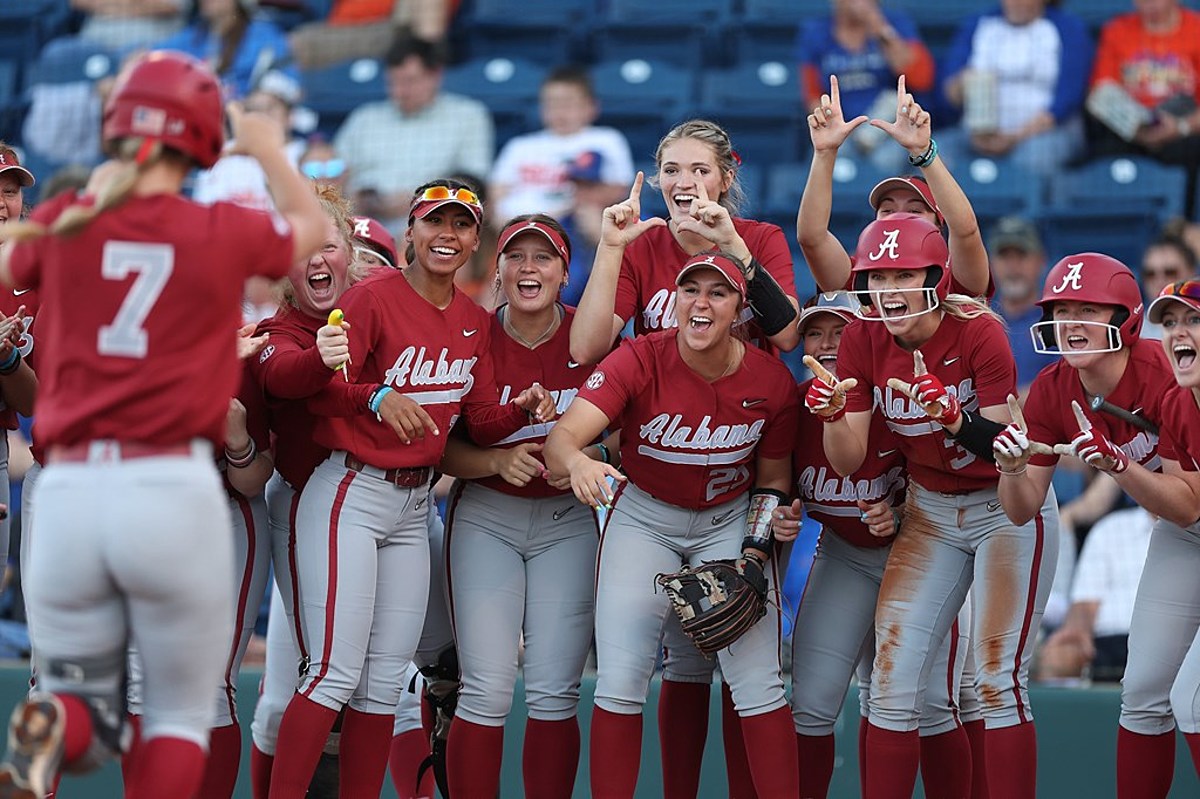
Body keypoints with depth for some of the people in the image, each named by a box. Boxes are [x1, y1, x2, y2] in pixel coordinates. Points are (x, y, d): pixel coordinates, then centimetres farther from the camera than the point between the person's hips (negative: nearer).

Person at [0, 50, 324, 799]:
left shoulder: (64, 223, 3)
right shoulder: (222, 232, 0)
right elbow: (310, 226, 22)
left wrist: (99, 187, 30)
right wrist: (269, 149, 38)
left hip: (67, 491, 2)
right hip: (174, 492, -2)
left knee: (87, 712, 15)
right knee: (181, 718, 12)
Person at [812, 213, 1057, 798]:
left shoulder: (979, 331, -21)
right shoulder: (862, 340, -9)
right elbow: (848, 462, -9)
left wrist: (953, 418, -42)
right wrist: (832, 414, -29)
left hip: (1008, 507, -4)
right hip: (930, 512, 5)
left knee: (998, 682, -10)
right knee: (891, 681, -1)